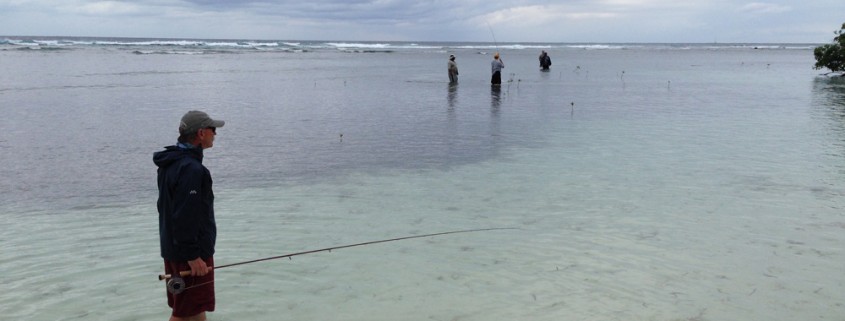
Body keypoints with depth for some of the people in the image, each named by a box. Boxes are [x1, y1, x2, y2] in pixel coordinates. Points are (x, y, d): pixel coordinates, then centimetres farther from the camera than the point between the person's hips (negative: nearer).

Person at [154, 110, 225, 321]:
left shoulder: (172, 162, 11)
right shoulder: (191, 168, -22)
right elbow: (184, 217, -26)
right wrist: (193, 256, -23)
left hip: (173, 248, 10)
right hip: (191, 252, -10)